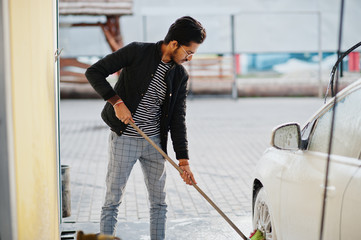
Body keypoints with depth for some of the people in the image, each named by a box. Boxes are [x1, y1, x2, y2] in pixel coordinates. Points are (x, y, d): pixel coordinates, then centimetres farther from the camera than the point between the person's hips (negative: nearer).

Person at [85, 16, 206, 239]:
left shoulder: (180, 76, 3)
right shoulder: (137, 52, -11)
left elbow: (178, 120, 3)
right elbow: (94, 72, -11)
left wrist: (183, 160, -3)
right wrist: (116, 101, -19)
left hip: (155, 142, 5)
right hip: (124, 139, -5)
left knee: (159, 202, 10)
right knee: (113, 200, 1)